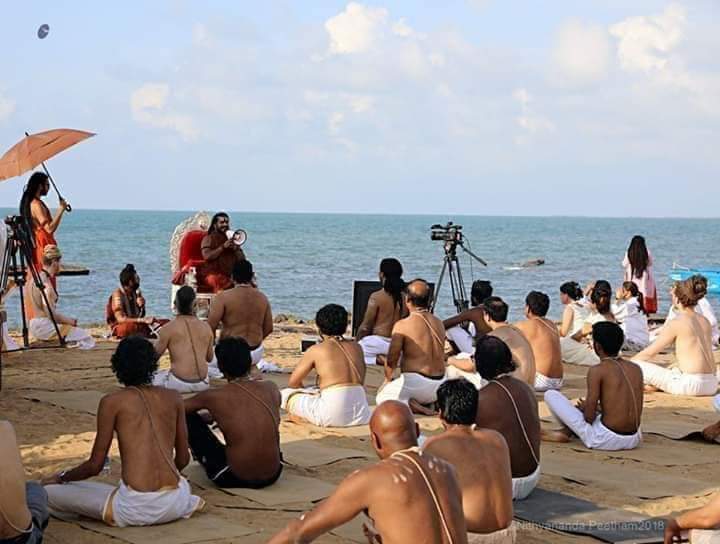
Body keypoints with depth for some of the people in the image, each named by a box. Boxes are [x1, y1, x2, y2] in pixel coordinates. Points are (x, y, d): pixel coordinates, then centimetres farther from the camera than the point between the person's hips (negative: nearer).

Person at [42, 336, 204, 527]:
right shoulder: (173, 397, 10)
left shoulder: (112, 402, -1)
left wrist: (60, 478, 22)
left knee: (49, 492, 6)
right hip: (175, 503, 5)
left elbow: (95, 466, 3)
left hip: (136, 508, -5)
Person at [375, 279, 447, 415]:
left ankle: (410, 404, -10)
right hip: (439, 385, 7)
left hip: (416, 382, -7)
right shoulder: (439, 323, 7)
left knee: (381, 397, 16)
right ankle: (432, 403, 7)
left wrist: (388, 379, 12)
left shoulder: (402, 325, -12)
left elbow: (391, 360, -8)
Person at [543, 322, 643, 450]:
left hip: (604, 440, -6)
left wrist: (584, 408, 12)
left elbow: (589, 417, -12)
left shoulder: (597, 370, -10)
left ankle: (566, 433, 27)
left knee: (551, 395, 6)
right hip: (634, 440, 6)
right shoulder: (636, 369, 7)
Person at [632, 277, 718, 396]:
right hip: (711, 385, 8)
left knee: (636, 366, -5)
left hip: (692, 385, -8)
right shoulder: (704, 321, 12)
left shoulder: (675, 324, -8)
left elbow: (649, 353, -2)